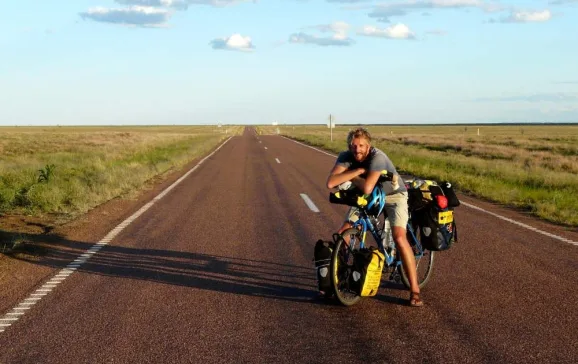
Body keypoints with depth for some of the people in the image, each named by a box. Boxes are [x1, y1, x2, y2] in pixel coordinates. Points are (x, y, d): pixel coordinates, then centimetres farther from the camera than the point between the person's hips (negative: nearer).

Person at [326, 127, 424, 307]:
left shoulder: (377, 157, -34)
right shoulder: (345, 156, -19)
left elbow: (367, 188, -44)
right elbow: (331, 183, -33)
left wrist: (350, 177, -26)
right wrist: (358, 171, -35)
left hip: (393, 194, -5)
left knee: (399, 238, -23)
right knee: (343, 233, -4)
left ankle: (415, 290, -15)